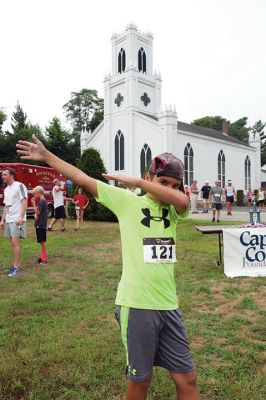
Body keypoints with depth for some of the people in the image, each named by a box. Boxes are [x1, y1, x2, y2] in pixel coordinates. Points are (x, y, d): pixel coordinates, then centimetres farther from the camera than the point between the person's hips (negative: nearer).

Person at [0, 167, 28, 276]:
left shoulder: (19, 186, -8)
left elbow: (25, 202, -13)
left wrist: (21, 217, -21)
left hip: (17, 219, -8)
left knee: (15, 242, -10)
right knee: (13, 242, 9)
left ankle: (16, 267, -4)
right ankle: (17, 265, 17)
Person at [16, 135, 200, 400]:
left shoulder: (173, 209, 6)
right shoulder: (127, 201, -1)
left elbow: (183, 201, -18)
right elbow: (84, 180, 1)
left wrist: (137, 181, -14)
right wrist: (46, 155, 5)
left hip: (168, 305, 4)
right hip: (136, 305, -3)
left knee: (186, 378, 13)